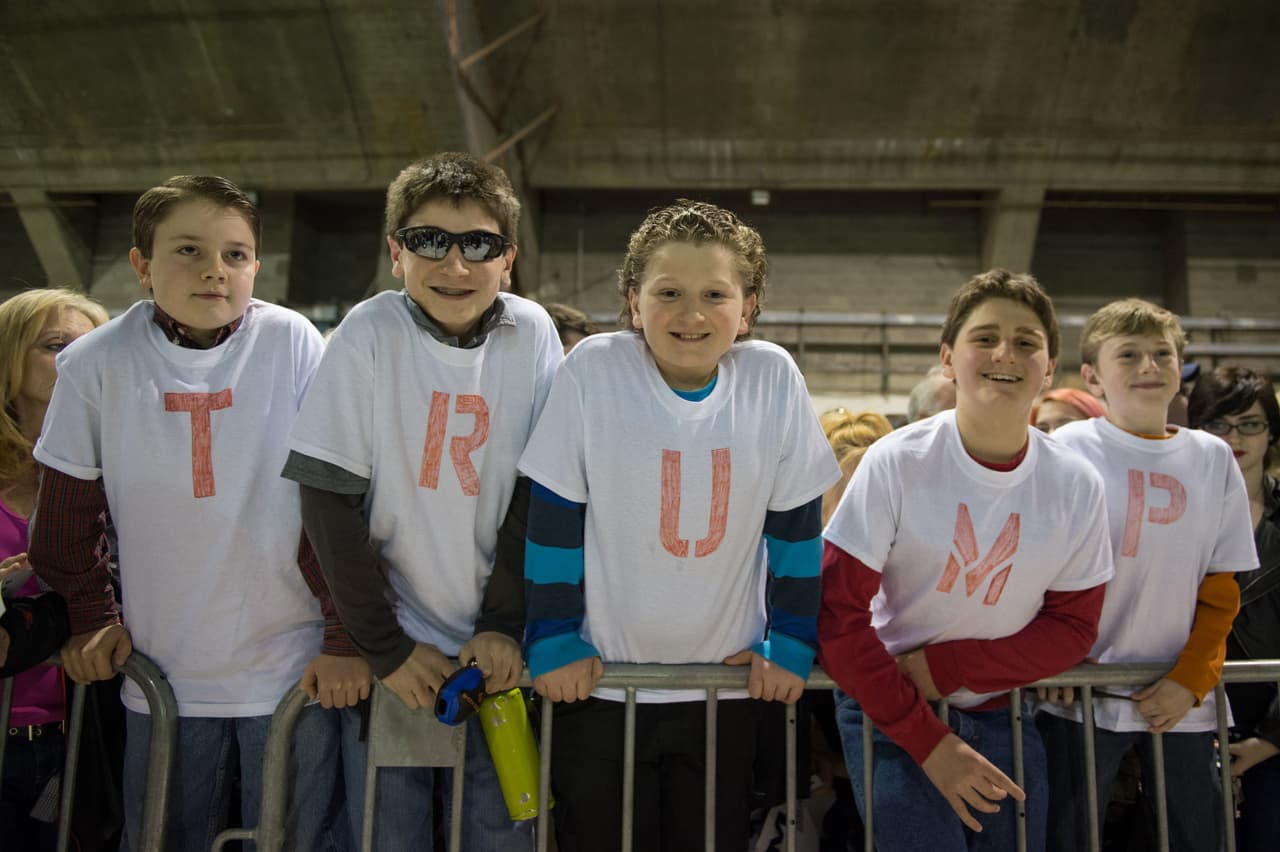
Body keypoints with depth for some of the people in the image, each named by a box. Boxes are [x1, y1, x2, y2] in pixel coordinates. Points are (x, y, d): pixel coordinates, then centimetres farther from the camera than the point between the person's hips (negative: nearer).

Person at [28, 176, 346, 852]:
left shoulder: (292, 344, -10)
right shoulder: (95, 364, -5)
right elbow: (68, 512, 8)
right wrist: (91, 617, 7)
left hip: (290, 667, -1)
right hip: (162, 672, 2)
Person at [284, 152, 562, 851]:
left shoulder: (532, 335, -5)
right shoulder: (370, 334, -11)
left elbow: (537, 495, -1)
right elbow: (331, 503, -10)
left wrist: (503, 624, -6)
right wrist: (385, 647, -10)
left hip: (497, 652, 2)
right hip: (391, 655, -1)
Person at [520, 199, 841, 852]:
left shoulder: (773, 379, -7)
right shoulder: (592, 370, -12)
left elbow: (796, 524, 1)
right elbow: (552, 518, -7)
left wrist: (791, 645, 1)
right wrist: (554, 642, -6)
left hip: (727, 688, 2)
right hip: (599, 684, -1)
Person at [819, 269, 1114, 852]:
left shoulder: (1076, 485, -7)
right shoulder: (896, 462, -17)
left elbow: (1073, 626, -1)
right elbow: (837, 611, -16)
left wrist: (944, 665, -15)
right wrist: (928, 741, -18)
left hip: (1002, 713, 3)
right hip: (888, 709, -3)